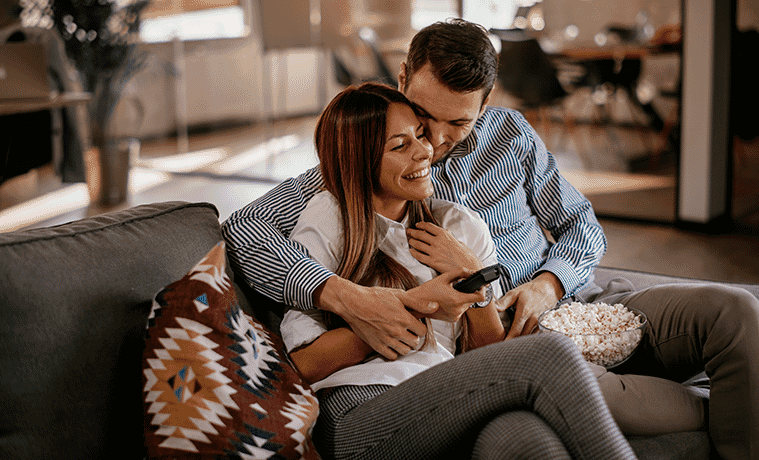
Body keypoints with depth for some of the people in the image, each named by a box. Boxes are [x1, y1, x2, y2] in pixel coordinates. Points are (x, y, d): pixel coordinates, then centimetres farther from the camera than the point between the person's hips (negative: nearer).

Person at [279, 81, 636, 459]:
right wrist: (417, 302, -8)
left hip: (444, 414, 4)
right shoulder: (327, 219, 5)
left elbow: (488, 366, 16)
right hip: (357, 421, -3)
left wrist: (476, 279, -1)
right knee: (547, 355, -23)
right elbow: (305, 364, -4)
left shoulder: (461, 226, 18)